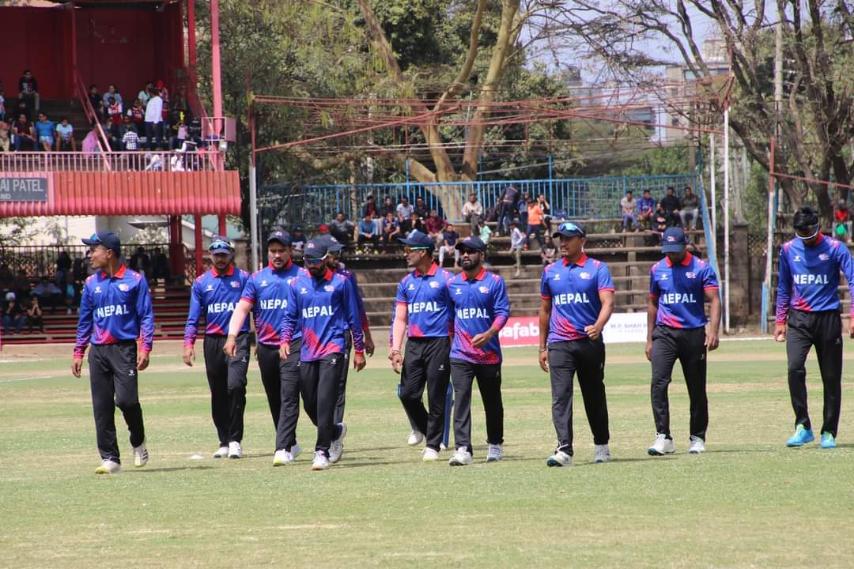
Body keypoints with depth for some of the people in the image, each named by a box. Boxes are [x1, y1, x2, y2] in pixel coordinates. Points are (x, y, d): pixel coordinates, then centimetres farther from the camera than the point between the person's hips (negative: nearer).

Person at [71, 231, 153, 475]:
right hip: (98, 351, 5)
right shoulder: (92, 283, 12)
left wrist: (145, 348, -12)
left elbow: (146, 316, -2)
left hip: (124, 348, -5)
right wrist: (78, 353, 12)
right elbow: (84, 320, 18)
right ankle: (110, 458, 6)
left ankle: (138, 442, 10)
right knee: (102, 407, 1)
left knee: (126, 399, -16)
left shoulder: (134, 280, 0)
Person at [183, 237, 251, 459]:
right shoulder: (201, 283, 10)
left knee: (235, 385, -19)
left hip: (238, 339, -3)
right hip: (213, 341, 3)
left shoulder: (244, 279, 4)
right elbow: (193, 318, 8)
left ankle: (235, 441, -13)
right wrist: (188, 344, -4)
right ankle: (224, 442, 16)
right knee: (218, 394, 7)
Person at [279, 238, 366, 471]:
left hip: (333, 349, -4)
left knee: (325, 401, -14)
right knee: (310, 405, 7)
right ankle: (335, 431, 34)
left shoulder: (341, 282, 2)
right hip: (307, 352, 4)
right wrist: (285, 340, -5)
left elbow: (353, 317, 5)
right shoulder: (297, 284, 11)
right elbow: (290, 317, 13)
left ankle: (322, 451, -11)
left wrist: (359, 350, 4)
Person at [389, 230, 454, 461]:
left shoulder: (445, 279, -3)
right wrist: (395, 349, 1)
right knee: (408, 393, 0)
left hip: (438, 344, -5)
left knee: (436, 397, -1)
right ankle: (422, 427, 26)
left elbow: (457, 312, -2)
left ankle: (433, 445, 7)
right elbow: (400, 319, 12)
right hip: (413, 344, 5)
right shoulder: (406, 283, 12)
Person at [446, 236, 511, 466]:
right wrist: (448, 341, 10)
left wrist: (489, 334, -23)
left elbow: (503, 312, -8)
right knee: (461, 400, -11)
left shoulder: (495, 282, -1)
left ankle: (495, 444, 27)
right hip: (460, 354, 1)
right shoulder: (453, 284, 8)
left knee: (492, 402, 11)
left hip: (489, 353, -1)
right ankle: (463, 449, -17)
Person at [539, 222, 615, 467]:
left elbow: (607, 302, -12)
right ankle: (564, 450, -20)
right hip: (560, 343, 2)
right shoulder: (550, 271, 11)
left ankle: (601, 446, 26)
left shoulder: (597, 269, 0)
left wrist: (598, 326, -31)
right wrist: (542, 347, 15)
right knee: (560, 396, -12)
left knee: (594, 396, 10)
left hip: (590, 343, -2)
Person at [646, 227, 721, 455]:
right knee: (658, 383, -15)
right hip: (665, 334, 2)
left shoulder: (701, 268, -1)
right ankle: (663, 437, -16)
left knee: (697, 389, 5)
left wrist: (713, 331, -23)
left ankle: (697, 438, 17)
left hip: (694, 334, -2)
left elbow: (714, 300, -8)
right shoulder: (657, 270, 8)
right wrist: (649, 339, 14)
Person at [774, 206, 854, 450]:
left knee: (831, 377, 2)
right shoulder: (788, 250, 7)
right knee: (795, 368, -18)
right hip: (799, 319, 2)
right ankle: (803, 427, -12)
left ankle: (829, 433, 12)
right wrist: (780, 321, 12)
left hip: (828, 319, -1)